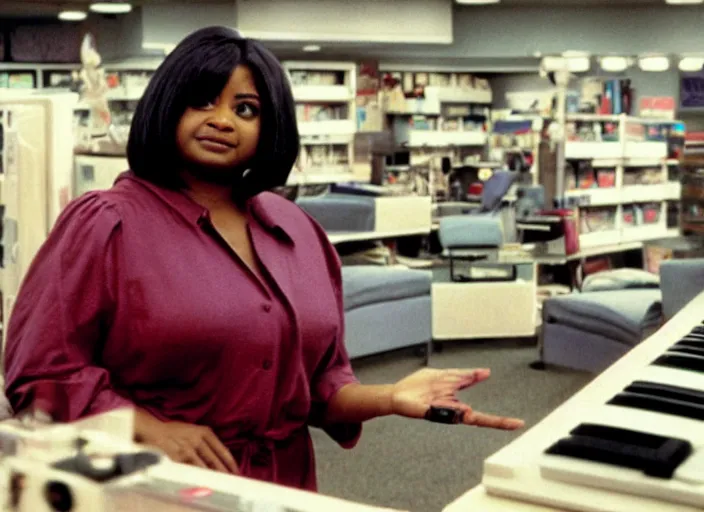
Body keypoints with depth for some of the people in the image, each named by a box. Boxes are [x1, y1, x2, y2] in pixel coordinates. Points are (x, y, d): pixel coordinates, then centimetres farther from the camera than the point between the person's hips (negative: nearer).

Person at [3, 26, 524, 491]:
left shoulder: (297, 231, 6)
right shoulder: (106, 223, -9)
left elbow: (319, 382, 10)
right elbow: (43, 372, -11)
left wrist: (390, 398, -7)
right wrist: (151, 430, -21)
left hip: (283, 489, 5)